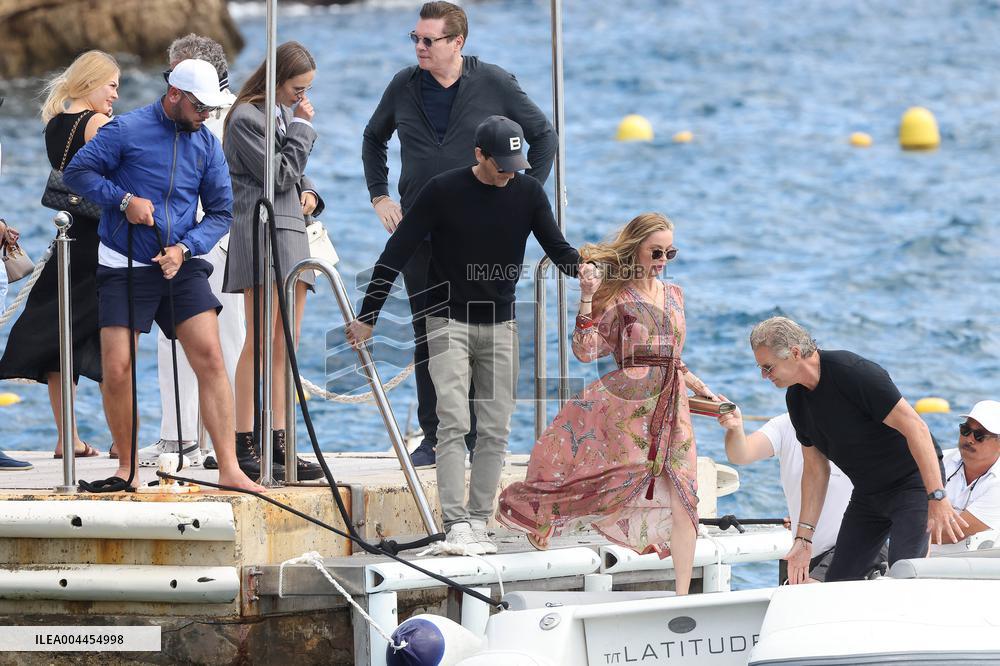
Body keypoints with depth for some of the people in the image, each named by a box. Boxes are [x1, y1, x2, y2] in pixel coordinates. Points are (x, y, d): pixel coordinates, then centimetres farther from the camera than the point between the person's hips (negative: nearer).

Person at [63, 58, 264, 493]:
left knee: (210, 358, -11)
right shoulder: (127, 130, -5)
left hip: (181, 266, 3)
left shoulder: (208, 145, 7)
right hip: (124, 269, -3)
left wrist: (184, 248, -8)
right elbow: (77, 172, -3)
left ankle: (229, 469, -11)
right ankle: (127, 469, 11)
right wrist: (124, 199, -16)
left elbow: (221, 212, 9)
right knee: (117, 370, -7)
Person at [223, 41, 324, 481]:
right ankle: (243, 445, -9)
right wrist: (303, 128, -6)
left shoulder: (287, 115, 19)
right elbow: (280, 174, -13)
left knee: (285, 347, 6)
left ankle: (279, 445, 6)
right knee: (260, 342, -11)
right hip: (260, 232, -9)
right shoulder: (247, 118, -8)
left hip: (291, 232, 9)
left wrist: (308, 193, 6)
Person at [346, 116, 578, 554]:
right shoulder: (444, 191, -10)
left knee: (495, 430, 1)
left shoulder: (527, 194, 1)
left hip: (500, 325, 4)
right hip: (448, 321, -4)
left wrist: (584, 271, -22)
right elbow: (397, 253, -8)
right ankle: (456, 524, -18)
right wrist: (367, 317, -11)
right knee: (454, 423, -14)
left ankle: (479, 522, 7)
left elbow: (556, 247, 3)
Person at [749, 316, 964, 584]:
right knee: (838, 582, 1)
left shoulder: (852, 373, -25)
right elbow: (815, 468, 9)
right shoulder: (797, 397, 0)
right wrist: (804, 537, 3)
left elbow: (915, 426, -27)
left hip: (912, 483, -8)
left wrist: (938, 499, -32)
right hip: (867, 495, 8)